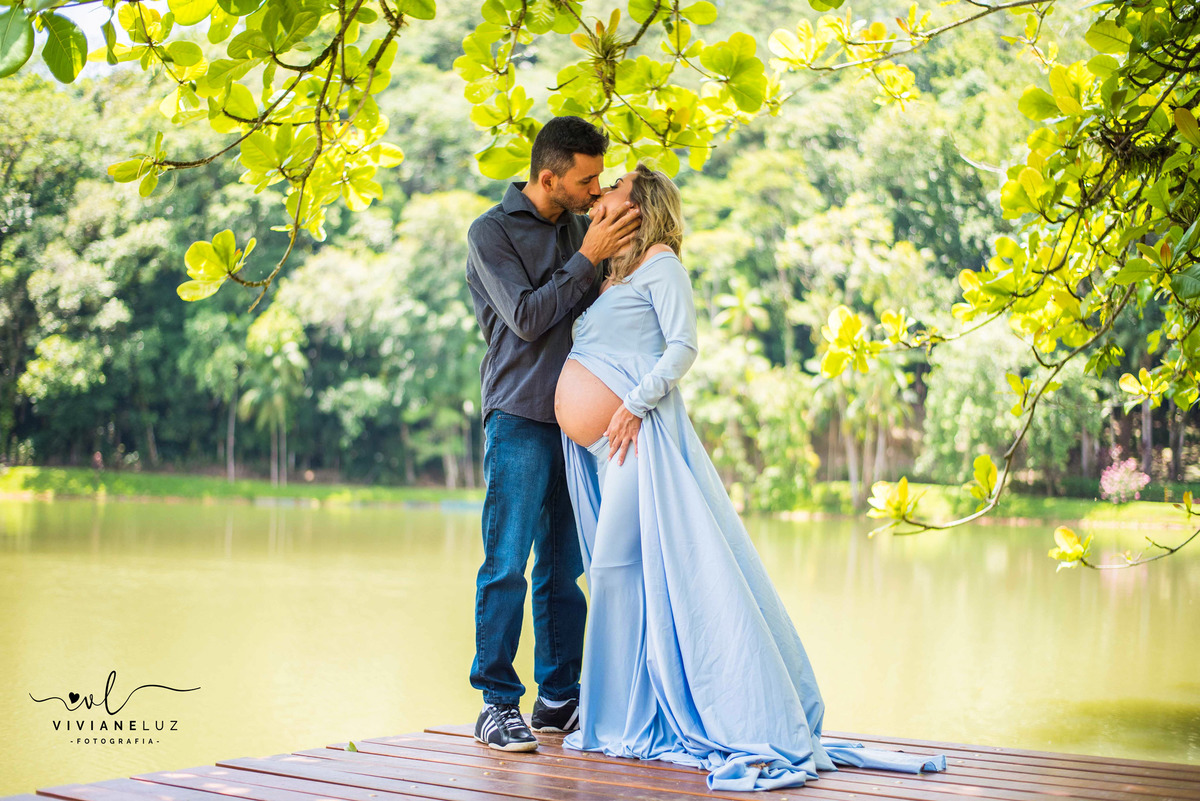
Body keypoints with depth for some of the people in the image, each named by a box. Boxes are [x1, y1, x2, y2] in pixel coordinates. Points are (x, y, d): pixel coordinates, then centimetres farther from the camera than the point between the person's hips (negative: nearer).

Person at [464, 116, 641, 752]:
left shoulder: (579, 227, 14)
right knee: (507, 564, -7)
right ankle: (497, 704, -2)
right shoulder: (491, 232, -3)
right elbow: (526, 317, -13)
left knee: (564, 568, 8)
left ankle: (559, 698, 15)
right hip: (518, 418, -6)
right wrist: (589, 257, -13)